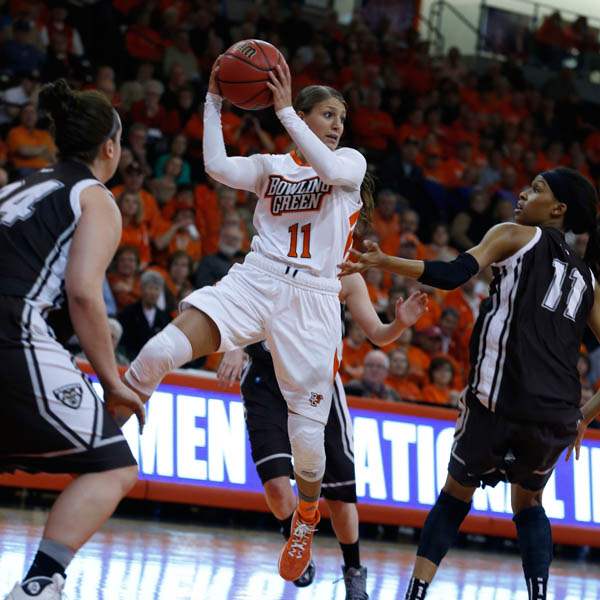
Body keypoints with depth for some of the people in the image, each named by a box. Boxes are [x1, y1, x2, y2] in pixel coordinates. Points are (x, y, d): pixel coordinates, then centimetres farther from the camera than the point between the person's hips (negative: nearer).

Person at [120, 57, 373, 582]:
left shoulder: (351, 161, 11)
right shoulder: (271, 165, 16)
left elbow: (328, 169, -14)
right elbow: (218, 166, -2)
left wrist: (284, 110, -15)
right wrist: (214, 101, -4)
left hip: (314, 299, -1)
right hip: (255, 282, 1)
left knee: (308, 430, -1)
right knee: (163, 349, -26)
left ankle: (306, 520, 28)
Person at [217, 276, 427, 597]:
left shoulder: (347, 278, 0)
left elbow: (377, 335, 3)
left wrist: (400, 324, -19)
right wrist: (234, 348, -33)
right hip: (266, 377, -2)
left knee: (339, 490, 4)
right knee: (276, 484, -17)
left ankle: (354, 572, 26)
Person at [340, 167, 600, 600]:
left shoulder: (515, 235, 8)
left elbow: (453, 275, -6)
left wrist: (385, 263, -6)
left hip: (500, 401, -4)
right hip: (559, 413, 4)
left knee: (456, 495, 14)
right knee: (529, 503, 25)